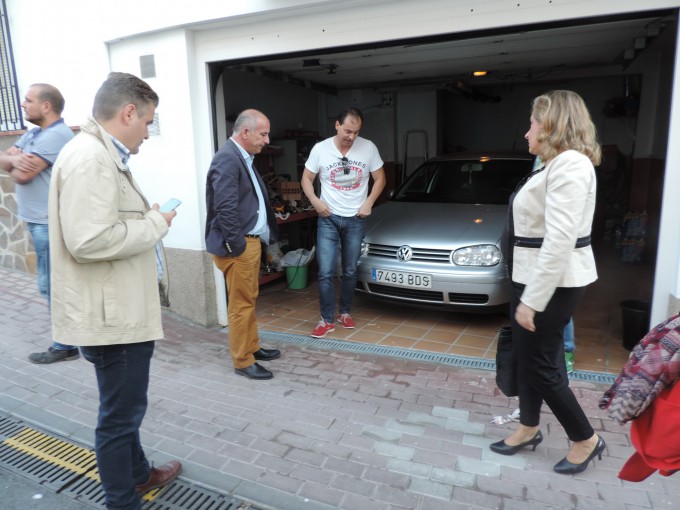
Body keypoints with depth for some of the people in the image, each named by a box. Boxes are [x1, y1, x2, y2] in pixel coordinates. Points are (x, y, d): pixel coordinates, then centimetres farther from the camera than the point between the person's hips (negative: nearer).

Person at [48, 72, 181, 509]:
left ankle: (138, 473, 46)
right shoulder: (89, 157, -21)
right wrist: (156, 223, -18)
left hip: (125, 308, 11)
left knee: (126, 407, 26)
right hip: (112, 314, -11)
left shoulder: (104, 154, 13)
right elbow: (89, 240, -30)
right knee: (120, 415, 6)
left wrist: (148, 221, 8)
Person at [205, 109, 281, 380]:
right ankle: (243, 361, 14)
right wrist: (237, 245, -19)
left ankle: (252, 347, 33)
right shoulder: (227, 158, -17)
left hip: (250, 241, 10)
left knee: (249, 300, 19)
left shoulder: (243, 157, 14)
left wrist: (267, 234, 15)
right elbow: (225, 208, -23)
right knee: (241, 304, 0)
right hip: (238, 245, -10)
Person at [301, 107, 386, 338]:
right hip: (328, 219, -1)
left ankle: (345, 313, 28)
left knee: (350, 272, 11)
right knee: (326, 272, -5)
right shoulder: (320, 149, -6)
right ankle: (327, 320, 7)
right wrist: (315, 201, -12)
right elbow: (306, 179, 3)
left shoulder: (368, 148, -5)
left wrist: (369, 202, -7)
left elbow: (380, 178, 5)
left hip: (356, 220, 1)